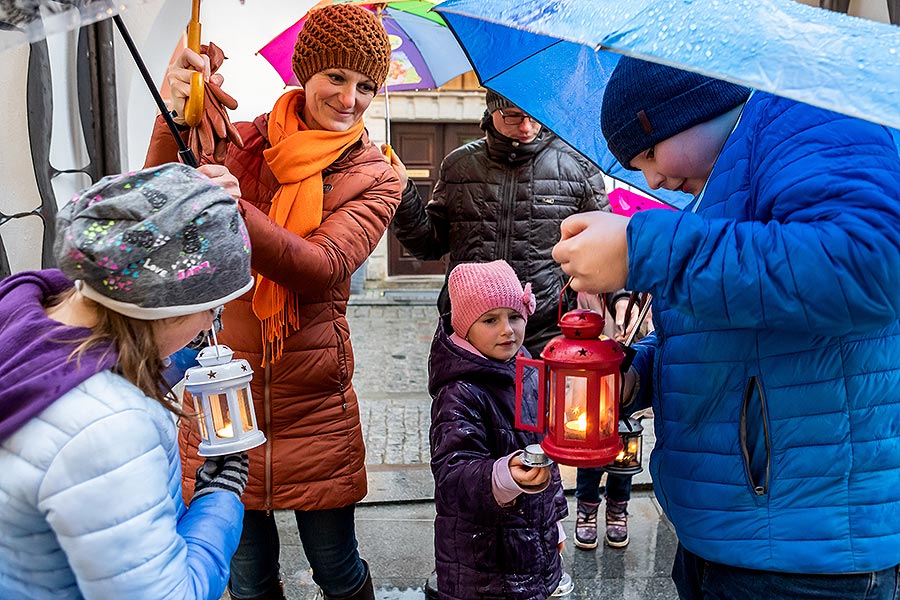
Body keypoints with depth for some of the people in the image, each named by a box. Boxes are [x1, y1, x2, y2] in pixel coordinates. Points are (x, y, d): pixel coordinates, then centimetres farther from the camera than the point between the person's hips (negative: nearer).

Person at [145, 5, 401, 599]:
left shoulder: (374, 177, -2)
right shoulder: (239, 142, 2)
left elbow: (322, 268, -20)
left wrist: (235, 213, -35)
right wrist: (175, 121, -26)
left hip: (314, 400, -1)